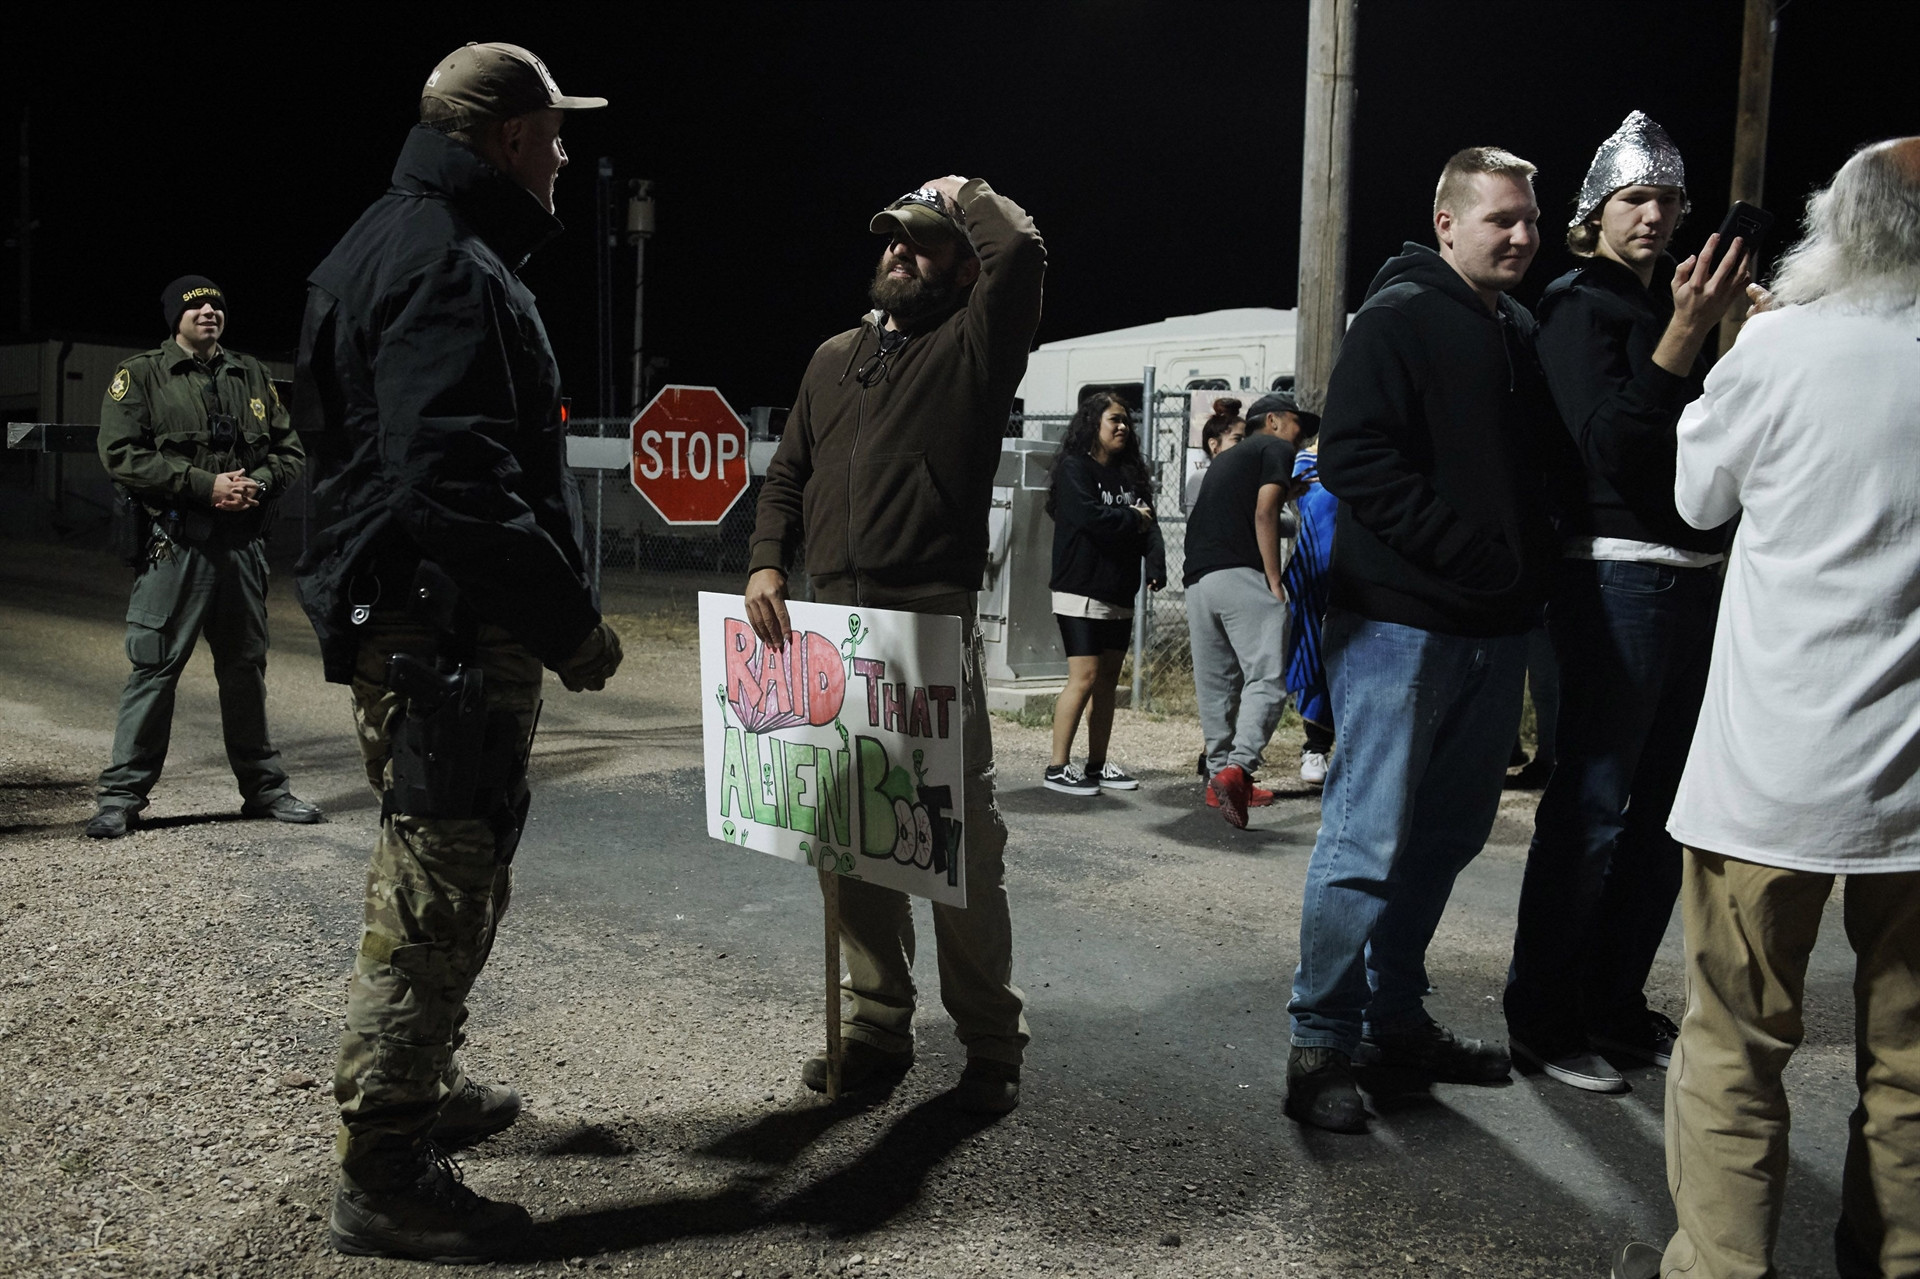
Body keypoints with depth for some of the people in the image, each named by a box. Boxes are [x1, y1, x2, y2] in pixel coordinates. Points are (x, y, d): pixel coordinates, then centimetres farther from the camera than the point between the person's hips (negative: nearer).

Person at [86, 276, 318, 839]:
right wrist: (205, 484, -16)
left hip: (244, 545, 4)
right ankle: (122, 794, 6)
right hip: (175, 544, -4)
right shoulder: (140, 375, 2)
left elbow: (290, 449, 16)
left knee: (246, 666, 12)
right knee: (154, 667, -4)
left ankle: (264, 786, 21)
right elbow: (121, 455, -9)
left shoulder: (252, 376, 15)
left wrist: (259, 482, -6)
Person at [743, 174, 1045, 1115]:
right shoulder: (835, 357, 20)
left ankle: (991, 1045, 12)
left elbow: (1021, 253, -17)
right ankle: (876, 1027, 23)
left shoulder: (972, 346, 2)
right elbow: (787, 476, 19)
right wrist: (767, 562, 2)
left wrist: (966, 193, 3)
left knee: (960, 836, -1)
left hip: (931, 623, -6)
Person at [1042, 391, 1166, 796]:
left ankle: (1097, 766, 18)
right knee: (1084, 677, -11)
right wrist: (1131, 518, -6)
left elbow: (1148, 523, 6)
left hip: (1120, 595, 8)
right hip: (1081, 592, -7)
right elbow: (1089, 515, -21)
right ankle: (1058, 767, -5)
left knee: (1108, 680, 10)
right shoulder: (1075, 468, -5)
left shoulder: (1129, 473, 15)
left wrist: (1155, 566, -11)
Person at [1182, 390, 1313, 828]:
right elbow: (1263, 513, -8)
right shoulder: (1276, 449, 6)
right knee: (1267, 678, -12)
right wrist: (1275, 581, -9)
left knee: (1215, 684, 12)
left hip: (1197, 578, 8)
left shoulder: (1225, 458, 29)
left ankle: (1219, 775, 18)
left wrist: (1286, 493, 40)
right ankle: (1238, 767, -29)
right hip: (1241, 577, -8)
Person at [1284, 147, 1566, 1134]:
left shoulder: (1522, 330, 16)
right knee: (1368, 840, -5)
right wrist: (1466, 548, -21)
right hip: (1401, 619, -8)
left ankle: (1392, 1014, 27)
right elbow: (1352, 458, -18)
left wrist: (1532, 560, 9)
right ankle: (1320, 1043, 5)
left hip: (1493, 627, 8)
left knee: (1447, 834, 14)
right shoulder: (1400, 316, -7)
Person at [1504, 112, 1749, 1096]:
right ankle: (1542, 1016, 5)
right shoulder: (1578, 304, -3)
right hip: (1615, 573, -8)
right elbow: (1608, 443, -18)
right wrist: (1685, 334, -25)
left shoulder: (1674, 300, 18)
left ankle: (1616, 1003, 22)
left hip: (1697, 575, 8)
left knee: (1663, 803, 11)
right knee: (1593, 804, -6)